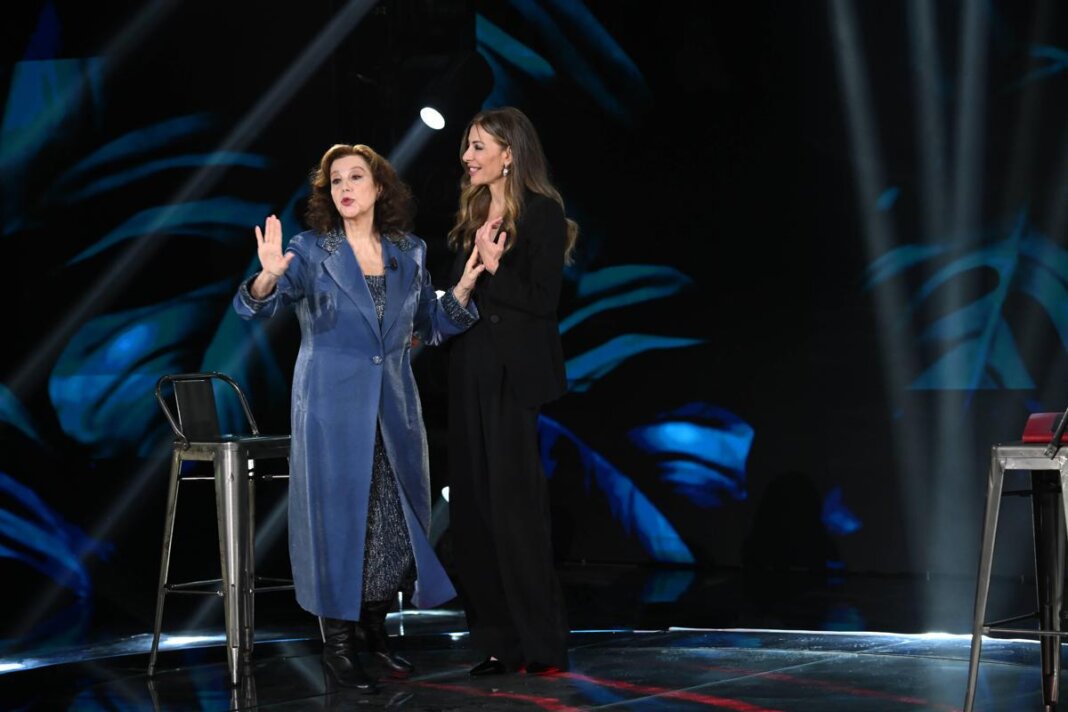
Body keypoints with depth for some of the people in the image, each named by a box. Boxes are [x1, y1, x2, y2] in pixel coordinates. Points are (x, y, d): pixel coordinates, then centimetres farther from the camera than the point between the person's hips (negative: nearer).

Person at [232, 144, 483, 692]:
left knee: (395, 514, 7)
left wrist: (463, 288, -3)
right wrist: (269, 276, -35)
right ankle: (336, 643, 5)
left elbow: (431, 328, 13)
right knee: (338, 512, -3)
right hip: (333, 403, -4)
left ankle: (374, 629, 23)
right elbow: (255, 306, -14)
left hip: (394, 405, 4)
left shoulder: (409, 253, 7)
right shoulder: (311, 251, -4)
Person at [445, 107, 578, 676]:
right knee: (472, 507, 5)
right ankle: (499, 641, 11)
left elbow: (543, 300, -12)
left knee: (514, 503, -7)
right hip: (469, 373, 8)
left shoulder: (541, 213, -7)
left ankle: (539, 644, 1)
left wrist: (493, 268, -19)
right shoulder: (472, 215, 16)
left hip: (513, 377, -8)